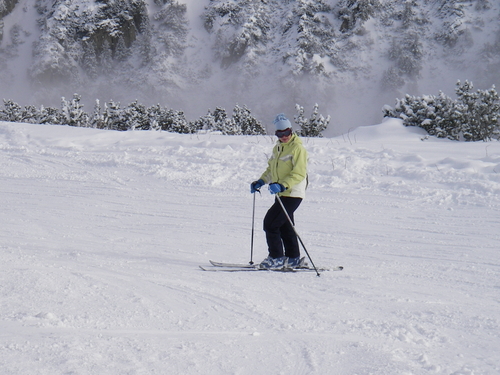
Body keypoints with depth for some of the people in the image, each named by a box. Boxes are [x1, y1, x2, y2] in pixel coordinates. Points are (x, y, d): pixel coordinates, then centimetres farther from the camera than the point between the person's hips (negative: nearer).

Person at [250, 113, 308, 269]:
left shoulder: (297, 148, -13)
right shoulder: (278, 148, 14)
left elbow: (299, 174, -20)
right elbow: (271, 169, 25)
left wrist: (282, 185, -31)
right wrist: (261, 182, 10)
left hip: (293, 194, -9)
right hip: (281, 194, 9)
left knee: (270, 223, -11)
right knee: (285, 226, 14)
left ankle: (276, 258, -4)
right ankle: (294, 259, 23)